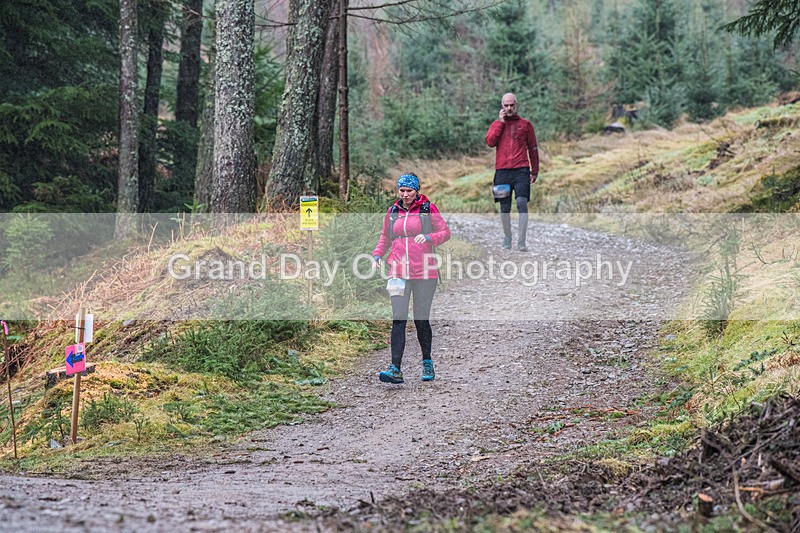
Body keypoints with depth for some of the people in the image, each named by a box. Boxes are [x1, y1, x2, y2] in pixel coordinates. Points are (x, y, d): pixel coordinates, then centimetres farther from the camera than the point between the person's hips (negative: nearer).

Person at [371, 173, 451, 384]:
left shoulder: (428, 209, 3)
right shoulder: (392, 212, 13)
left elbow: (445, 232, 3)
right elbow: (385, 238, 24)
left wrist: (428, 237, -16)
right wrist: (377, 255, 6)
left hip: (424, 272, -2)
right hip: (398, 273, 2)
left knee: (421, 320, 4)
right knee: (398, 319, -9)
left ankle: (427, 362, 26)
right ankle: (396, 370, -15)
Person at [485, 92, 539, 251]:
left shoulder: (525, 124, 11)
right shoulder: (497, 124, 14)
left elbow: (533, 148, 14)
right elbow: (490, 142, -4)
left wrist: (535, 170, 11)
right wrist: (501, 122, -2)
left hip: (521, 170, -2)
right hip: (502, 171, 2)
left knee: (522, 203, -15)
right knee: (504, 207, 5)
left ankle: (522, 241, -16)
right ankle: (507, 238, 19)